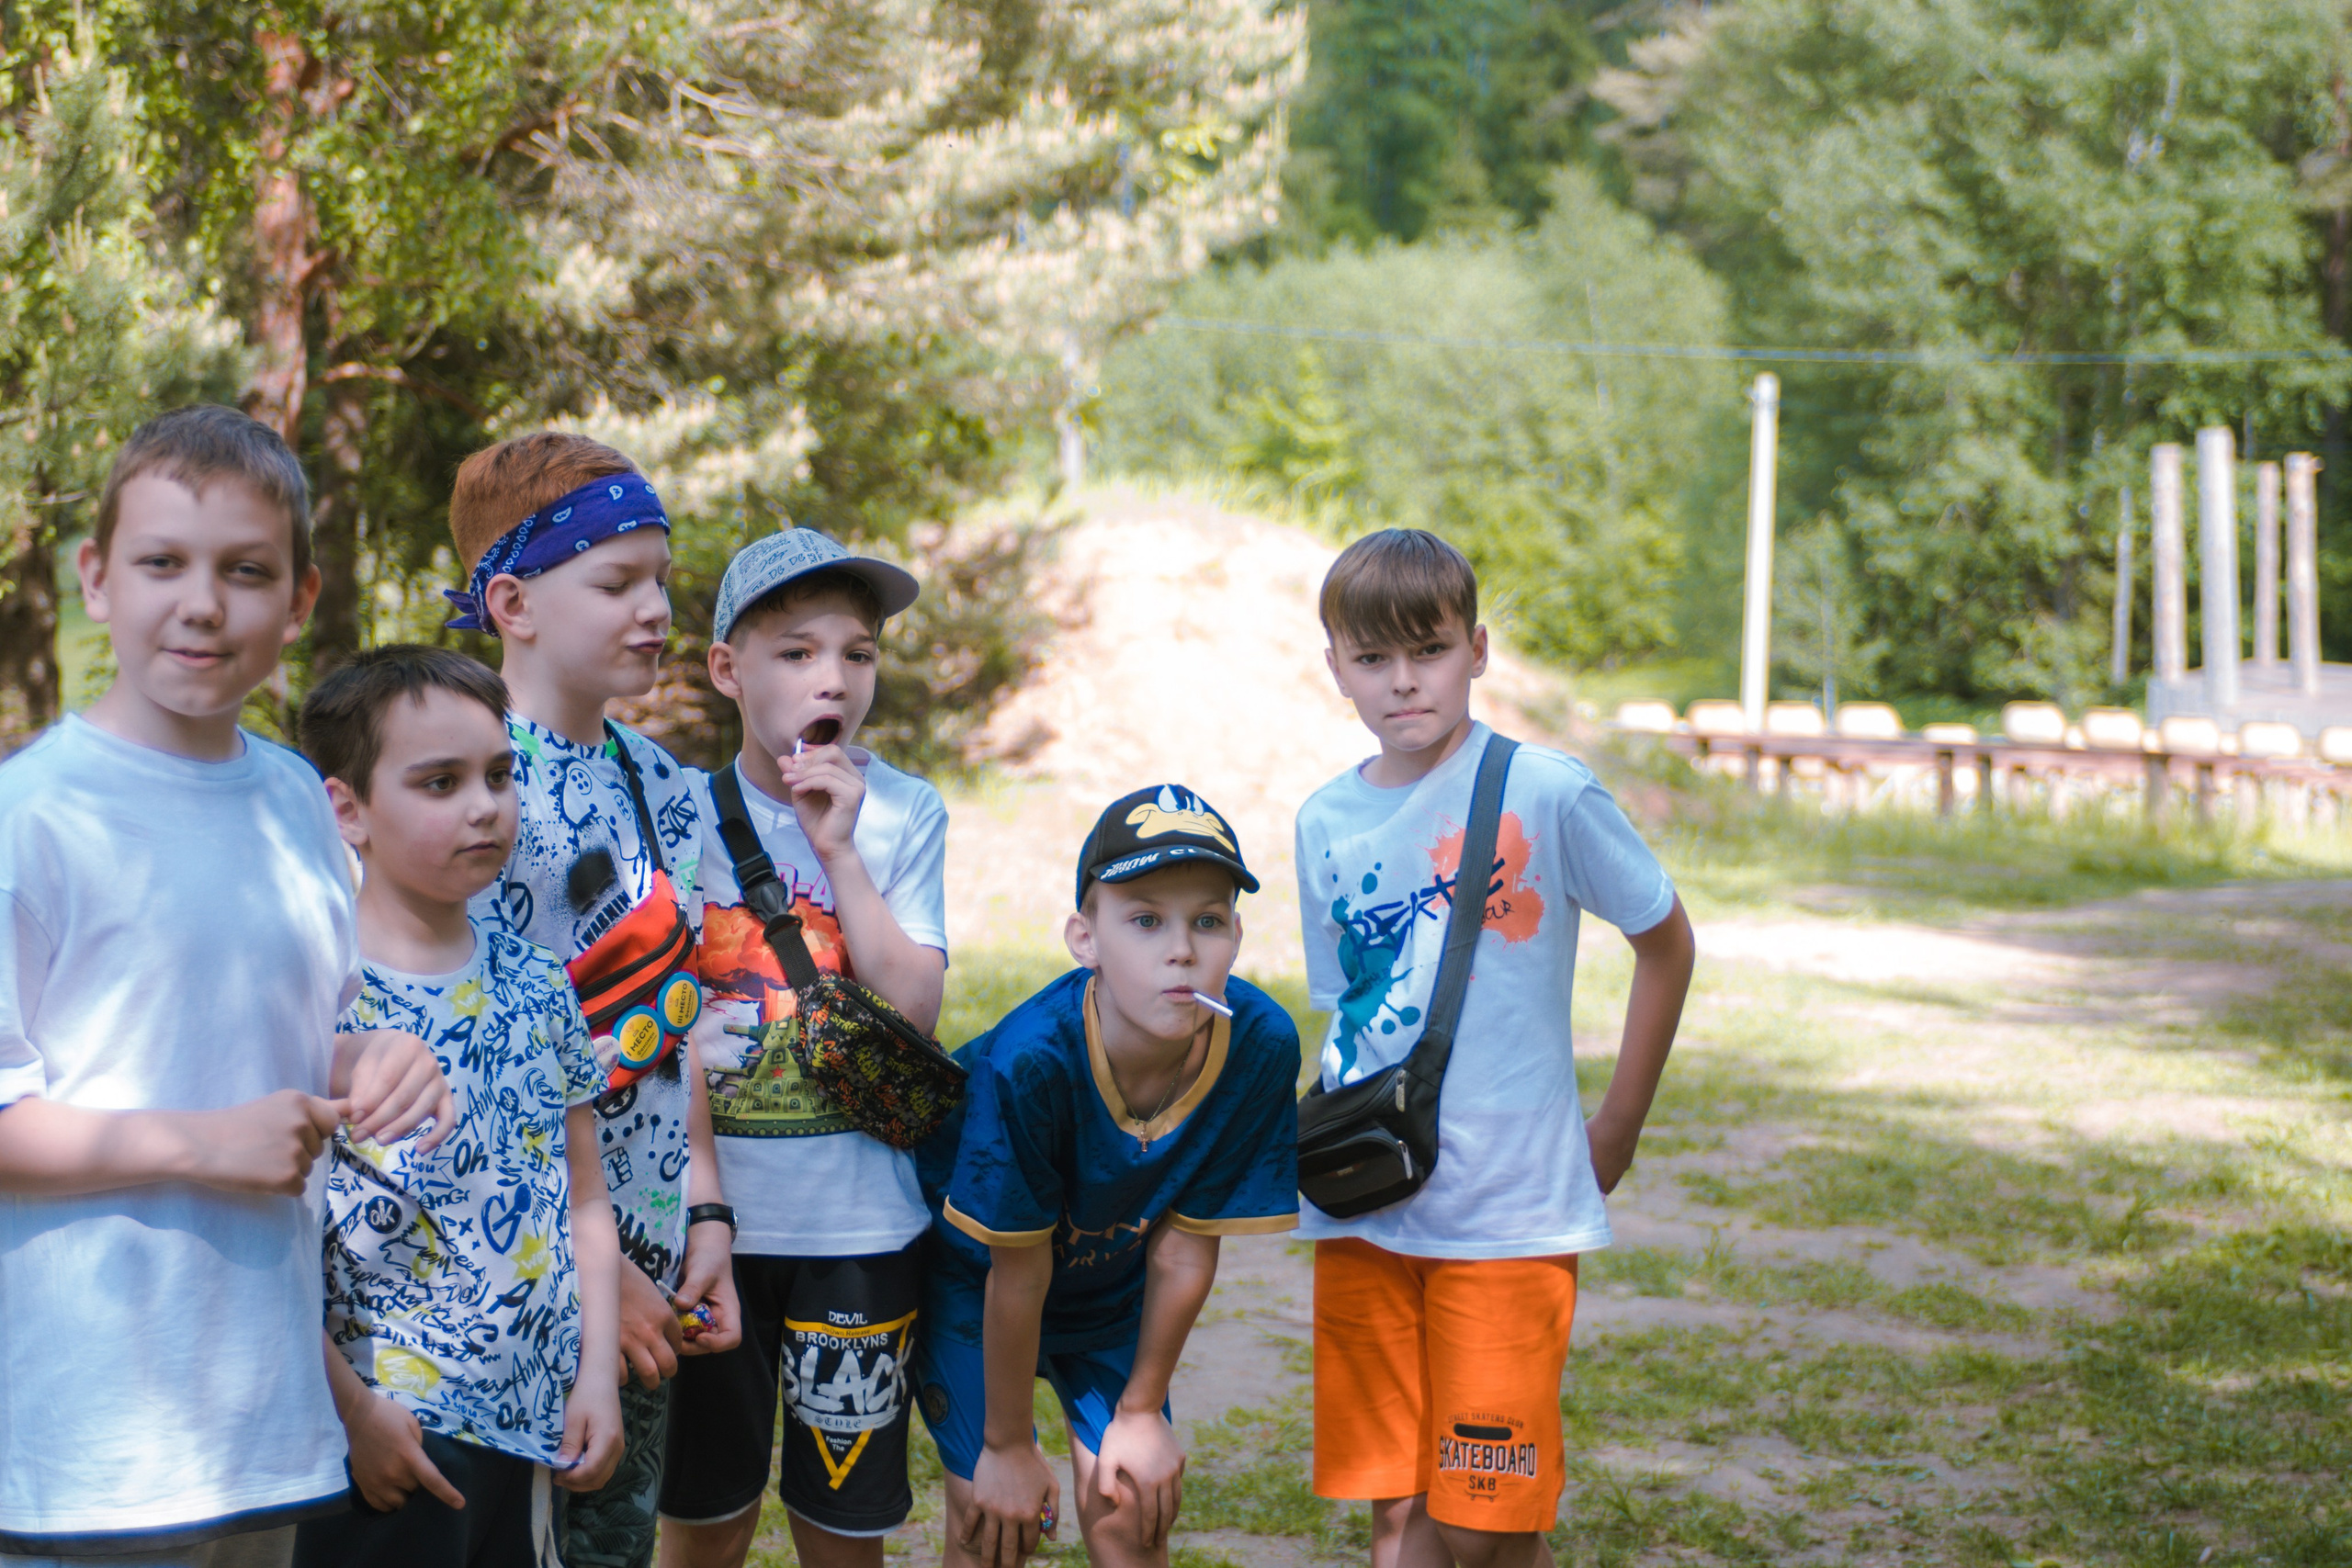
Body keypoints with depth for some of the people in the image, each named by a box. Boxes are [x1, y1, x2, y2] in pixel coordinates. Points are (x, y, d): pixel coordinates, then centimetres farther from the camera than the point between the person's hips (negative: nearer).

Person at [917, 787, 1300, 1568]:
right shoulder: (1029, 1062, -38)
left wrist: (1142, 1407, -4)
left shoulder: (1260, 1048, -28)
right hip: (970, 1271, -3)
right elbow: (1017, 1273, -25)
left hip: (1111, 1289, 3)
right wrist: (1008, 1443, -12)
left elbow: (1186, 1242, -15)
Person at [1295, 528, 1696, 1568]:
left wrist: (1617, 1128, 5)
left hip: (1509, 1207, -4)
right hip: (1364, 1212, 4)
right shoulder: (1325, 823, 5)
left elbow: (1665, 942, 3)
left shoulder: (1544, 793, -8)